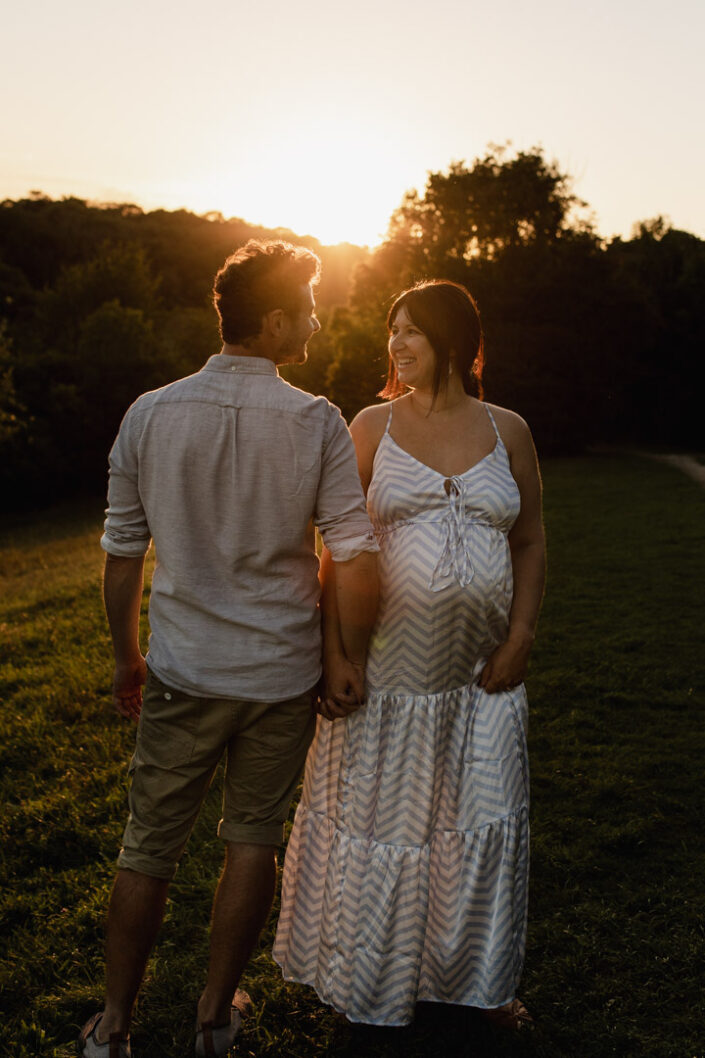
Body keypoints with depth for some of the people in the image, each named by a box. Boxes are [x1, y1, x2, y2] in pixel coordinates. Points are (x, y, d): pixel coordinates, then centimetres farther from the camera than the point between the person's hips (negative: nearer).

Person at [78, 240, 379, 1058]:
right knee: (252, 841, 16)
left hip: (184, 673, 1)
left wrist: (127, 660, 14)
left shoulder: (149, 415, -5)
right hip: (281, 675, -1)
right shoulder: (316, 423, -11)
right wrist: (350, 660, 1)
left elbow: (121, 556, 1)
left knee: (149, 850, 14)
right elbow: (355, 560, -14)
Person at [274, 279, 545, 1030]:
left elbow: (531, 543, 7)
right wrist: (334, 645, -8)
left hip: (481, 669, 2)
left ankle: (480, 976, 33)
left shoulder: (507, 431, 4)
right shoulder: (372, 427, -1)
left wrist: (520, 639, -4)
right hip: (390, 659, -1)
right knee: (382, 812, 10)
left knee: (482, 821, 12)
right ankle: (371, 975, 32)